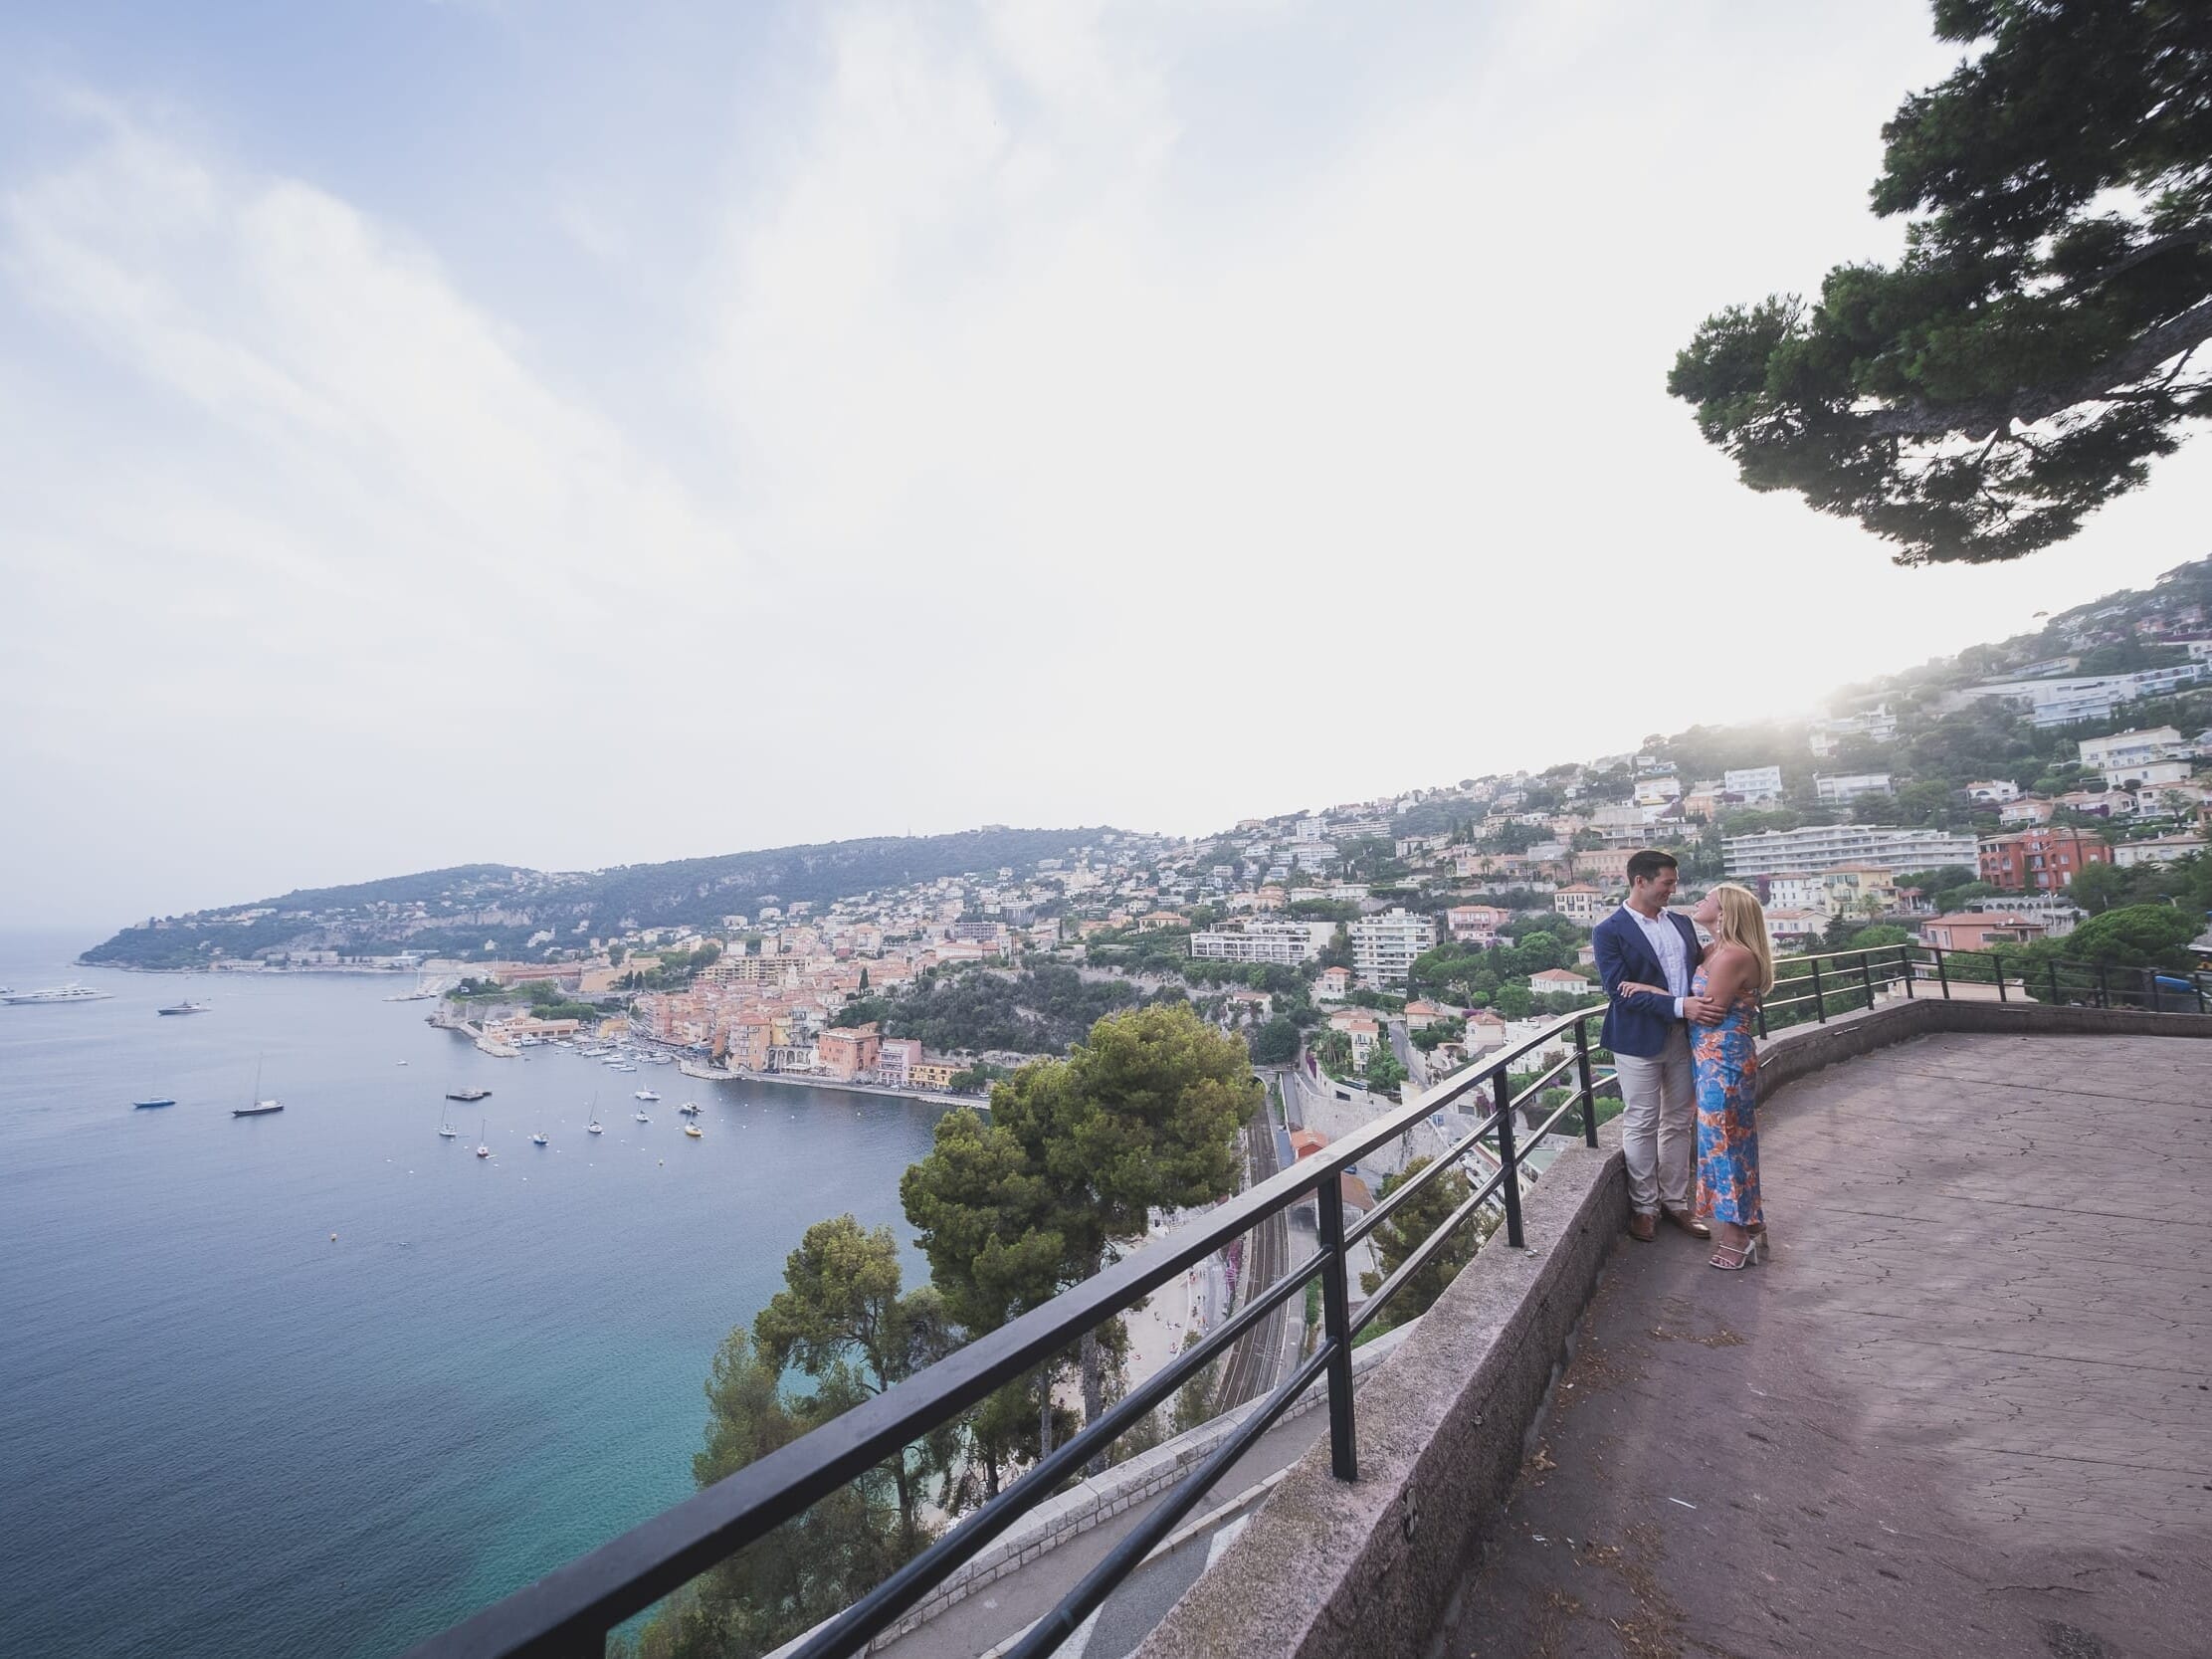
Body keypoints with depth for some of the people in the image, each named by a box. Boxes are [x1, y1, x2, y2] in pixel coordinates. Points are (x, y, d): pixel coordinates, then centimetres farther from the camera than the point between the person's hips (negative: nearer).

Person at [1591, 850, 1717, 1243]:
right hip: (1639, 1039, -6)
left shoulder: (1682, 924, 10)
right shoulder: (1609, 931, -10)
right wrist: (1678, 1005, -24)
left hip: (1682, 1036, 6)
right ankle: (1644, 1207, 19)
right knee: (1641, 1125, 5)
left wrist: (1650, 989, -12)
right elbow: (1619, 990, -16)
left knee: (1679, 1123, 14)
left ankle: (1675, 1202, 28)